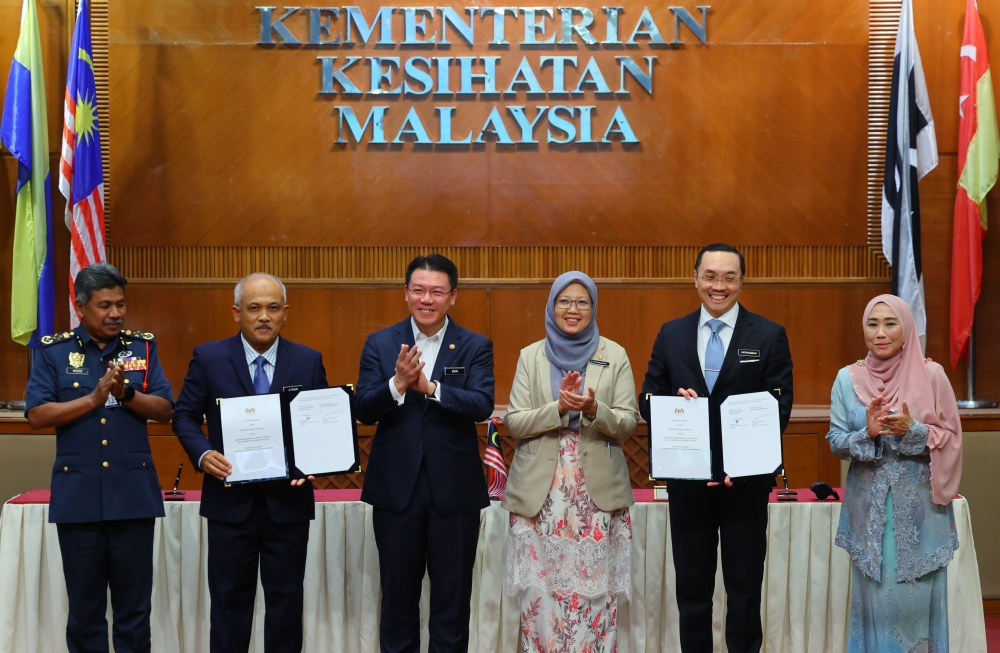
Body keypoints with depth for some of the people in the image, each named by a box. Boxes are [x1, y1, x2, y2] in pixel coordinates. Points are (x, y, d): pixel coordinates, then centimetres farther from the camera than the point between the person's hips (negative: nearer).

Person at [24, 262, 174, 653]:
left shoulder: (143, 347, 6)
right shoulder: (53, 351, 3)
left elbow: (164, 410, 0)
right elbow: (37, 415, -6)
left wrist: (126, 393, -16)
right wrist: (94, 399, -15)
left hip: (134, 493, 1)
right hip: (77, 495, -1)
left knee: (134, 604, 6)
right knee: (84, 605, 9)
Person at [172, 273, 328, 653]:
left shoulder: (308, 361, 2)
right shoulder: (208, 358, -1)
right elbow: (185, 415, 3)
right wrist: (203, 454, -16)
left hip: (288, 500, 1)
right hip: (230, 500, -1)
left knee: (286, 599, 9)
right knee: (230, 598, 9)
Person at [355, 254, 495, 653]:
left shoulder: (475, 347, -1)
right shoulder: (380, 344, 2)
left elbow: (483, 406, -15)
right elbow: (364, 411, -6)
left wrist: (429, 387, -28)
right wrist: (397, 384, -24)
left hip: (454, 489, -1)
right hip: (396, 487, 1)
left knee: (453, 594, 9)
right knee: (397, 592, 13)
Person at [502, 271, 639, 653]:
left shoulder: (615, 356, 5)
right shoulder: (530, 356, 6)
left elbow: (628, 424, 0)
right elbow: (513, 423, 0)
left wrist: (594, 410, -20)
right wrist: (558, 408, -16)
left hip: (598, 491, 0)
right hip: (540, 491, 0)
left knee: (594, 589, 0)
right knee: (542, 588, 0)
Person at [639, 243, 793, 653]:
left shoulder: (769, 336, -1)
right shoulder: (671, 334, 6)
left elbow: (779, 408, -6)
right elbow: (648, 401, 5)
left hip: (745, 480, -2)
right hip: (687, 480, 2)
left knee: (744, 586, 9)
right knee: (692, 587, 11)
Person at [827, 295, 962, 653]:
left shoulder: (931, 374, -3)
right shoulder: (848, 378, 1)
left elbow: (951, 436, -2)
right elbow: (836, 441, 1)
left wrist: (913, 431, -18)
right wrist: (867, 434, -17)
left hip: (920, 504, -1)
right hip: (870, 504, 1)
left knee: (919, 595, 2)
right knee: (875, 594, 6)